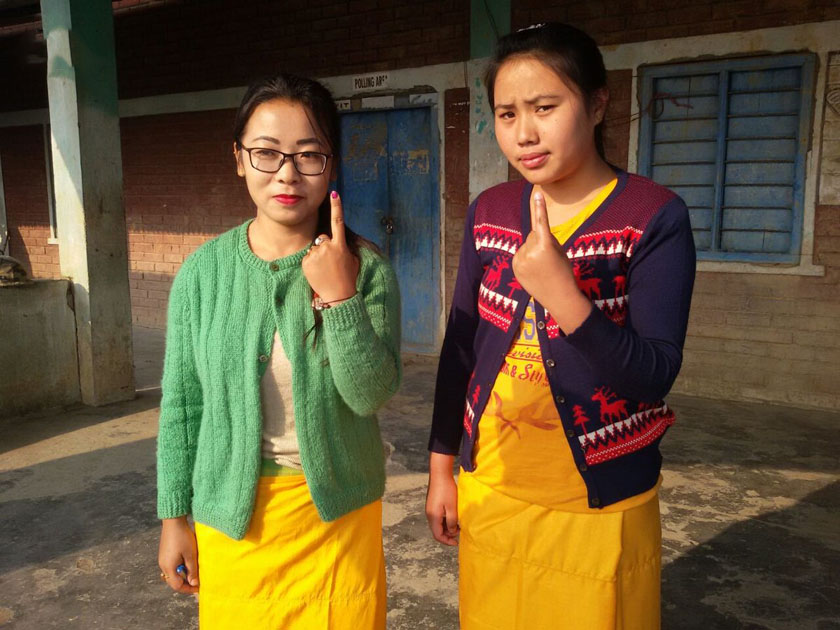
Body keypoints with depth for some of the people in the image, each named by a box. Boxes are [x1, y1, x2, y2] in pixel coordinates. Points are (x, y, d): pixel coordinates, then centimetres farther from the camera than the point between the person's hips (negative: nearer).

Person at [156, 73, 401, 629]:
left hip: (338, 509, 0)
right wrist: (174, 517, 3)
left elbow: (371, 395, -16)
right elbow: (182, 402, 0)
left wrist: (339, 297, -27)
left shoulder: (366, 268, -10)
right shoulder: (204, 271, -7)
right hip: (232, 510, 1)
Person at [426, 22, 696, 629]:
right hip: (488, 489, 4)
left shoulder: (655, 217, -13)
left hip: (599, 504, -3)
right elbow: (460, 344, 5)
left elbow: (655, 376, -18)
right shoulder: (489, 212, 0)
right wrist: (441, 467, 7)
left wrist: (561, 294, -32)